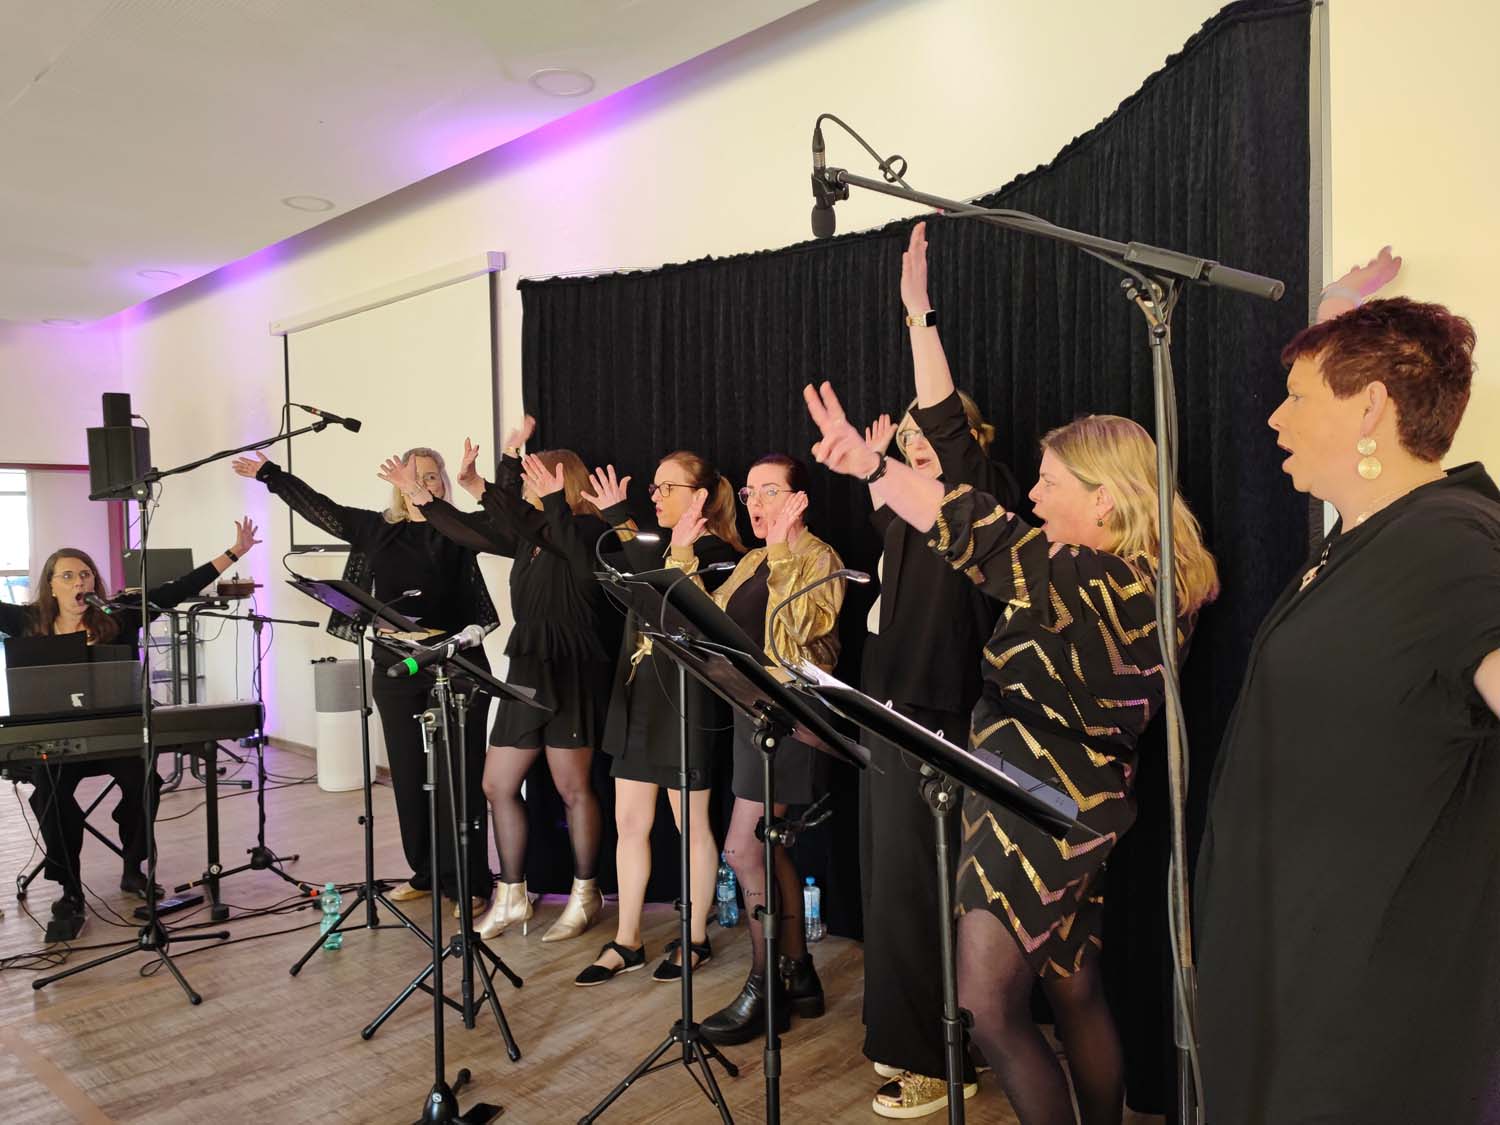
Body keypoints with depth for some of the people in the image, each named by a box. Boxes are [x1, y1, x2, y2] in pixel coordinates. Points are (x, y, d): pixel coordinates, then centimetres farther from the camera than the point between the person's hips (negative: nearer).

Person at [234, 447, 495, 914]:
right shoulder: (376, 529, 11)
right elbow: (319, 507, 18)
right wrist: (270, 474, 23)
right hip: (396, 670, 4)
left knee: (460, 775, -2)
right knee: (408, 774, 11)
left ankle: (468, 884, 6)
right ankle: (425, 873, 26)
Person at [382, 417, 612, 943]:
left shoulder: (586, 530, -10)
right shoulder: (534, 533, 13)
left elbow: (527, 525, -27)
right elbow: (471, 531, 16)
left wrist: (480, 487, -31)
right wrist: (420, 496, 13)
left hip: (572, 670, -9)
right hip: (526, 668, 9)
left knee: (573, 789, 3)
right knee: (498, 785, 10)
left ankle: (585, 895, 19)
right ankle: (511, 897, 23)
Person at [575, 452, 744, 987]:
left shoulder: (717, 554, -11)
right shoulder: (663, 550, 14)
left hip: (683, 702, -8)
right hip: (638, 699, 8)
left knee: (691, 825, 6)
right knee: (629, 822, 10)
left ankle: (695, 938, 21)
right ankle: (626, 943, 20)